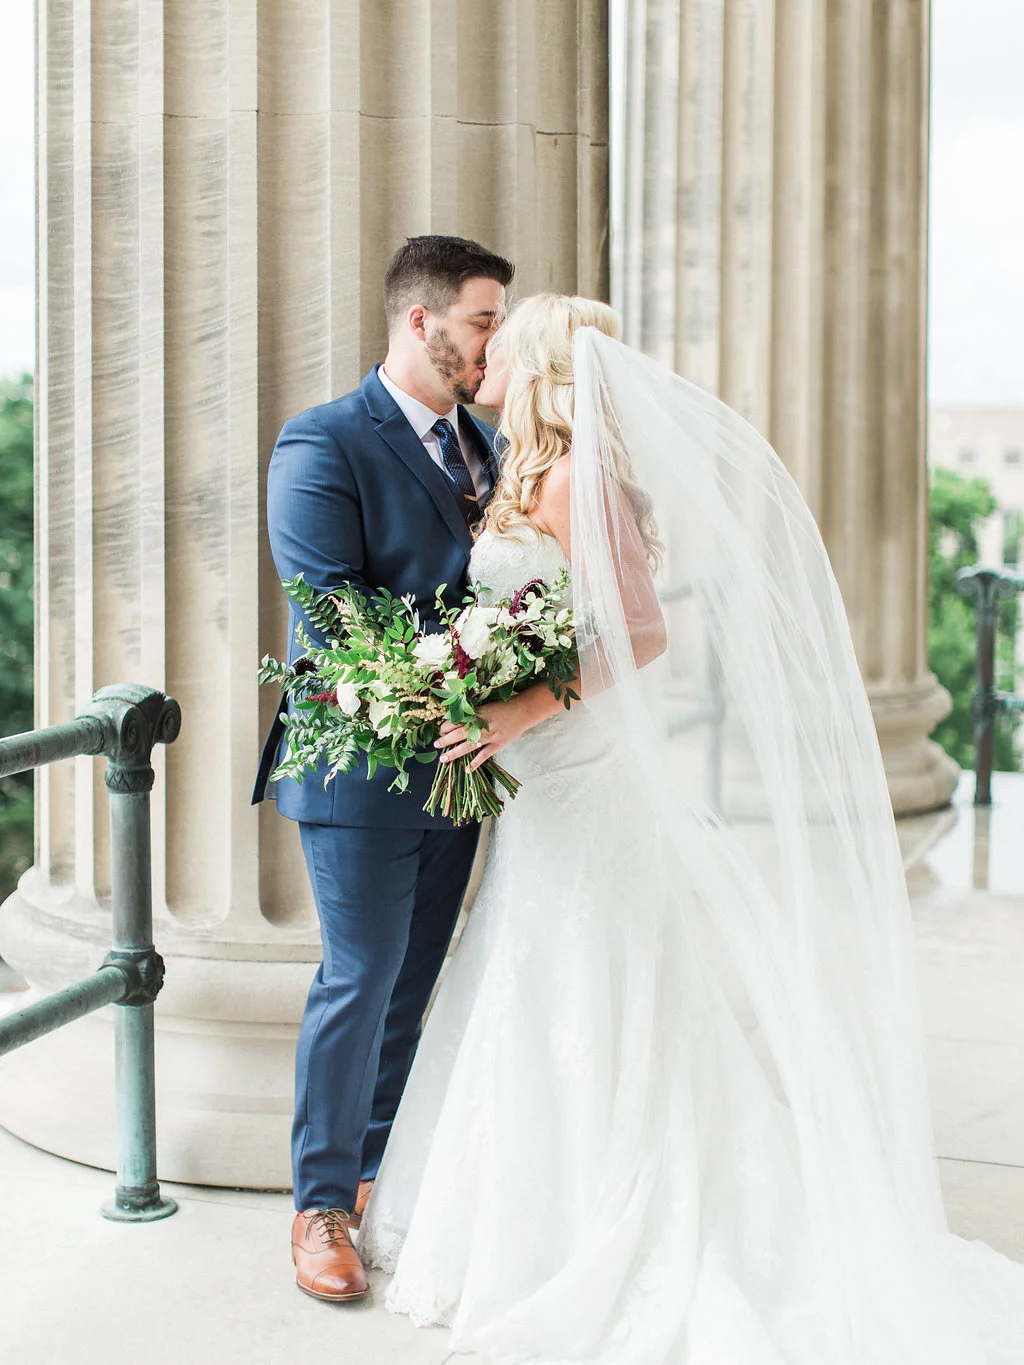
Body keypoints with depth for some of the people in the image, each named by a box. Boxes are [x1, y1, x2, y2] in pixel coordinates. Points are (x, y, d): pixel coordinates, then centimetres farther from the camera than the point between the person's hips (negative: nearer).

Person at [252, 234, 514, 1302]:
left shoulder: (487, 445, 12)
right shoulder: (323, 444, -10)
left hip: (455, 761, 7)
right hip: (362, 763, -7)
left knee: (410, 984, 14)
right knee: (359, 982, -2)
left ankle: (380, 1173, 27)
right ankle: (321, 1204, 12)